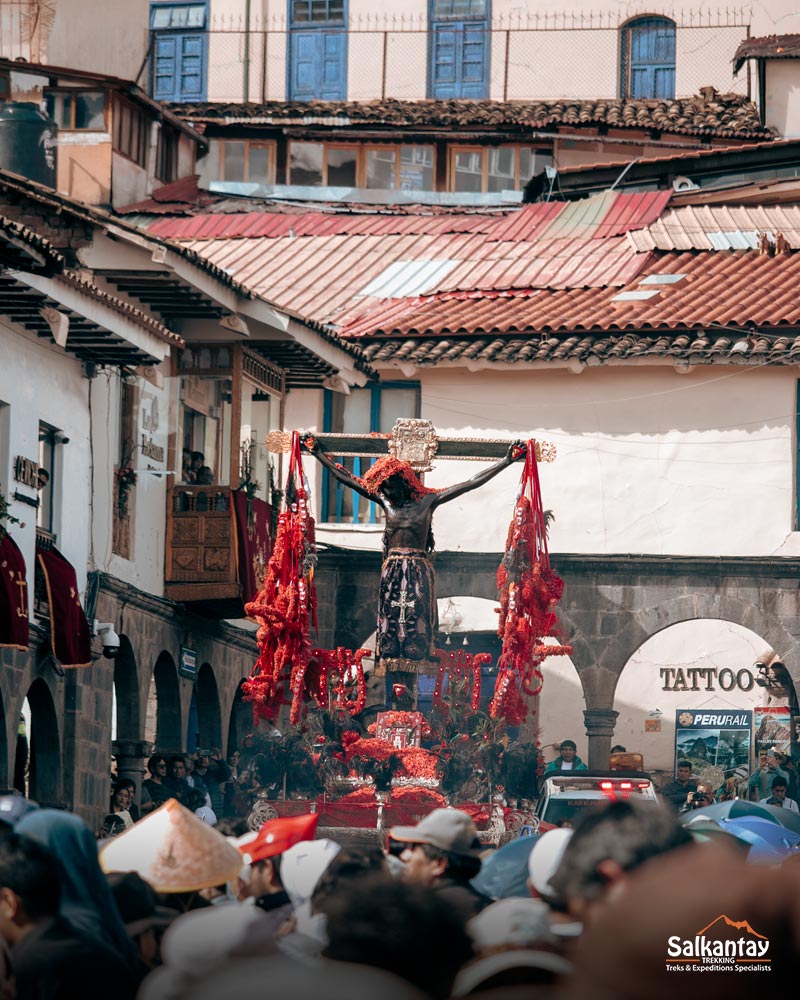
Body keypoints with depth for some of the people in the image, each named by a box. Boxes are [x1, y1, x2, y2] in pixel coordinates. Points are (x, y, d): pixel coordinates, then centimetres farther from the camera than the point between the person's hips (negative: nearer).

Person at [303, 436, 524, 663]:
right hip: (391, 570, 3)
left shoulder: (427, 500, 1)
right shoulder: (385, 500, 10)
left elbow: (473, 483, 1)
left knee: (416, 623, -8)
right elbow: (344, 477, 17)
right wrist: (317, 452, 21)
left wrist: (507, 460, -3)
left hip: (418, 570, -3)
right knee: (389, 622, -3)